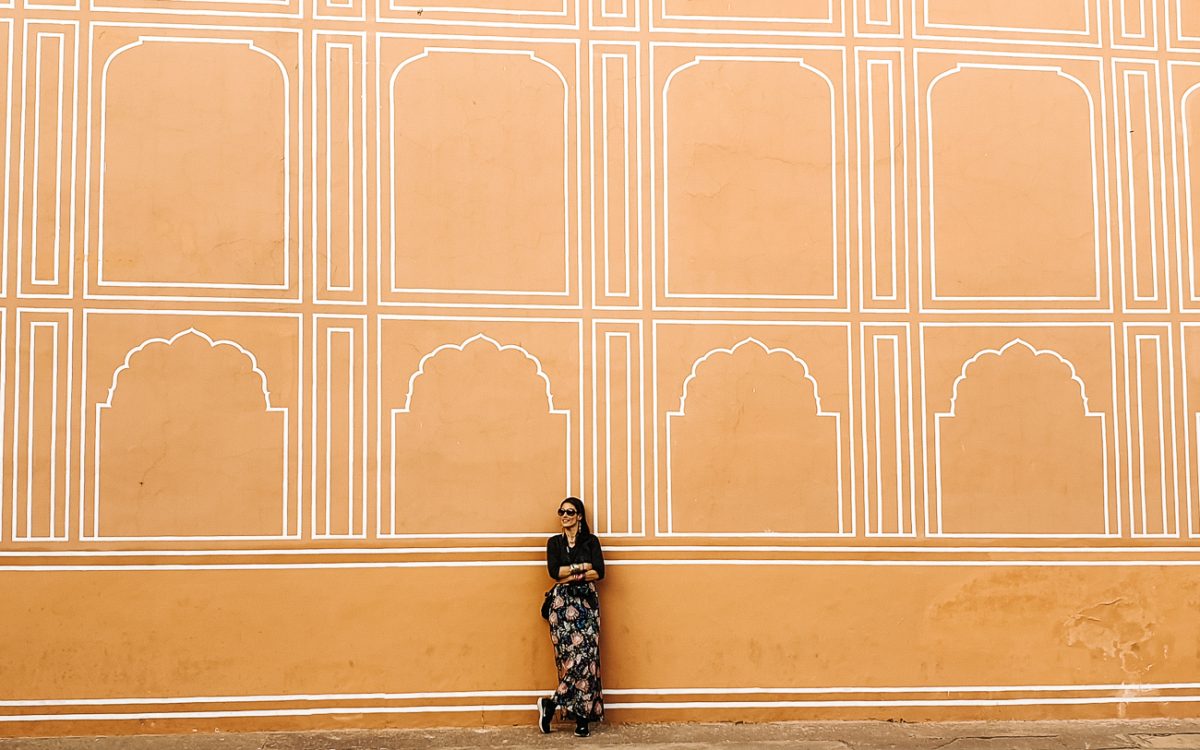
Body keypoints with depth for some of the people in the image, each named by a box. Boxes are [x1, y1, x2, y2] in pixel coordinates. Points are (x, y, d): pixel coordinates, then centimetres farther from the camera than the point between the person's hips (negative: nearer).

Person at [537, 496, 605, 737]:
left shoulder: (591, 541, 8)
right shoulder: (554, 542, 11)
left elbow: (599, 572, -5)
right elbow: (554, 570, -5)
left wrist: (570, 575, -9)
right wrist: (582, 566, -7)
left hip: (586, 602, 0)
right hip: (562, 603, 0)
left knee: (586, 656, -9)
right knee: (570, 657, -7)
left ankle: (551, 704, -1)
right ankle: (581, 716, -2)